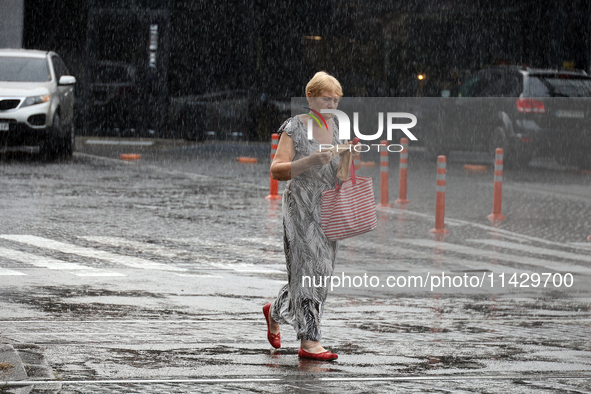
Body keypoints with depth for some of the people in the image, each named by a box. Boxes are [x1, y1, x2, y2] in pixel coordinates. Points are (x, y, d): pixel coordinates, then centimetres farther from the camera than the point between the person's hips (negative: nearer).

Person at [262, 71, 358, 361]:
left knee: (319, 270, 11)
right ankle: (309, 342, -15)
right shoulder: (294, 128, -8)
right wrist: (309, 162, -26)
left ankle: (276, 311, 36)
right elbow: (277, 170, -14)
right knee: (309, 267, -13)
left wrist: (349, 158, -1)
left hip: (328, 209, 7)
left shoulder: (336, 127, 12)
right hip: (301, 208, -7)